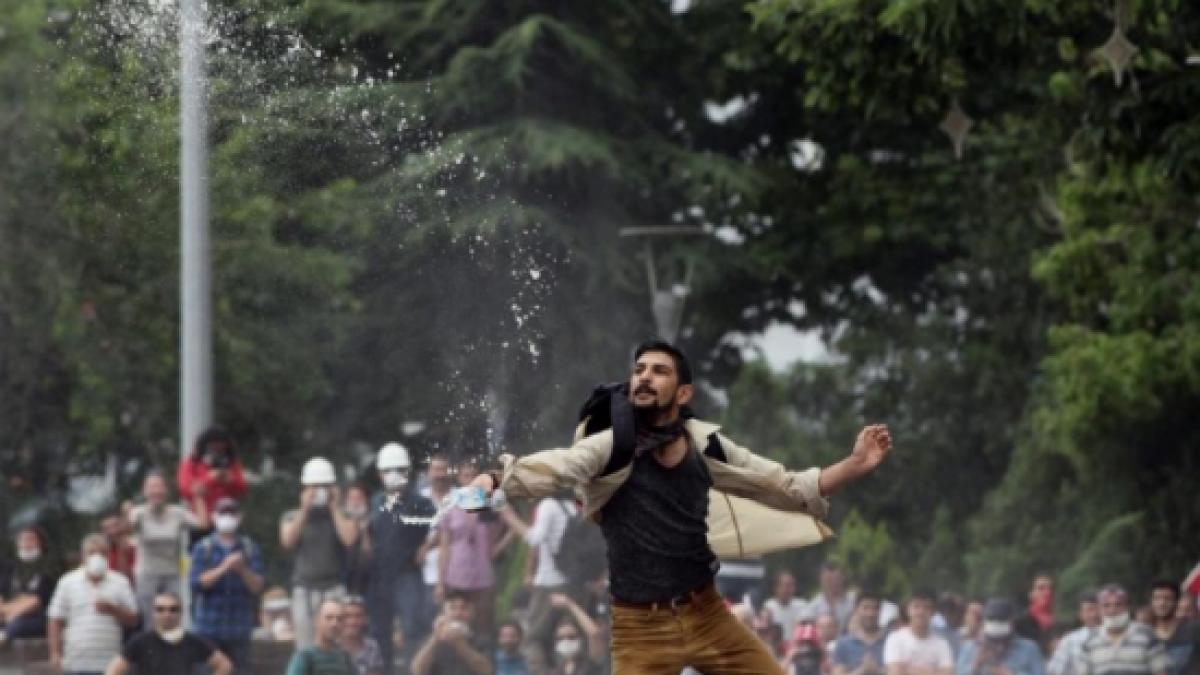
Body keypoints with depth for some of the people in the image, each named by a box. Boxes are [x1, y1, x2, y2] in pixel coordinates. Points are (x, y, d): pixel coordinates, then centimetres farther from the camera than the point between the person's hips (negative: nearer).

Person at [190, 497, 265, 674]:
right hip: (209, 628, -1)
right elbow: (196, 582, -7)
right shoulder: (203, 548, 3)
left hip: (239, 630, 1)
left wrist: (242, 570, -18)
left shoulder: (250, 549, 7)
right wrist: (223, 568, -18)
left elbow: (257, 586, 1)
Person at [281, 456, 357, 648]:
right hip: (304, 589, 1)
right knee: (306, 648, -1)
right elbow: (287, 541, -7)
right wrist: (304, 510, -5)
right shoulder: (293, 517, 12)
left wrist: (335, 508, -3)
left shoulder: (343, 516, 9)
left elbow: (349, 539, -10)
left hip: (334, 588, -1)